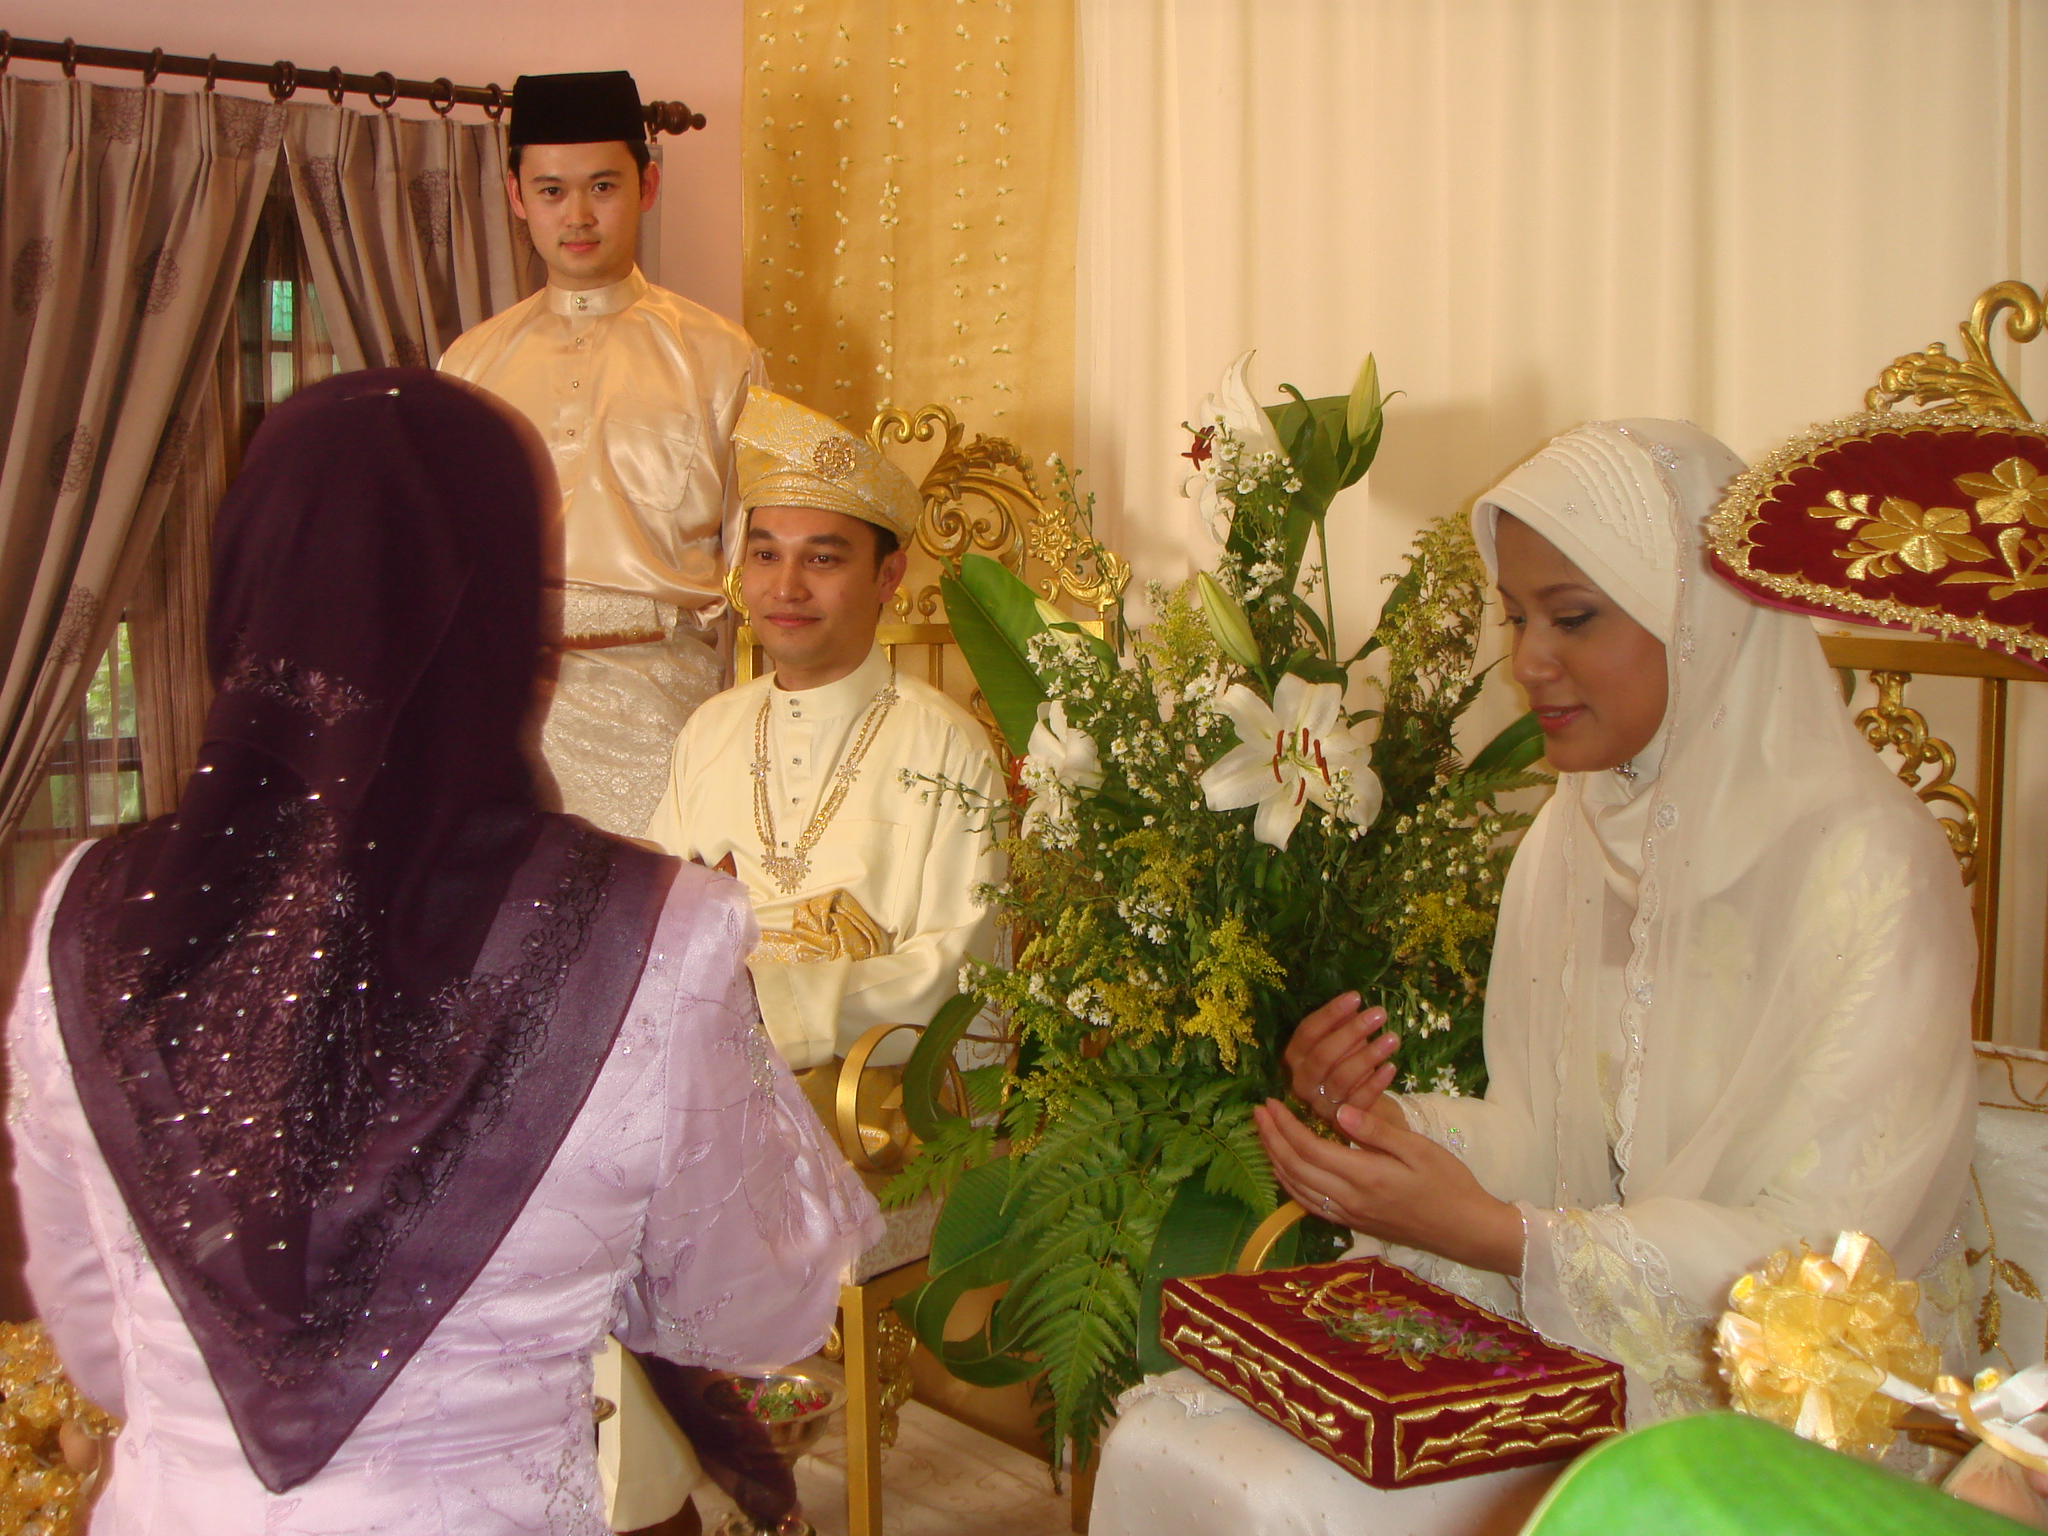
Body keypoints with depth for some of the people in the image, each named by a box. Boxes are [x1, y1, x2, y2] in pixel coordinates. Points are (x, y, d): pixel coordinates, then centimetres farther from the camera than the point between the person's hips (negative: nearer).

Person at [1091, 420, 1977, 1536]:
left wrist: (1490, 1233, -24)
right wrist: (1393, 1125, -11)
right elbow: (1548, 1145, 10)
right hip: (1568, 1341, 6)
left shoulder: (1866, 867, -16)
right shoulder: (1571, 837, 6)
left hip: (1767, 1404, -6)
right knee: (1166, 1439, -12)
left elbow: (1819, 1257, -18)